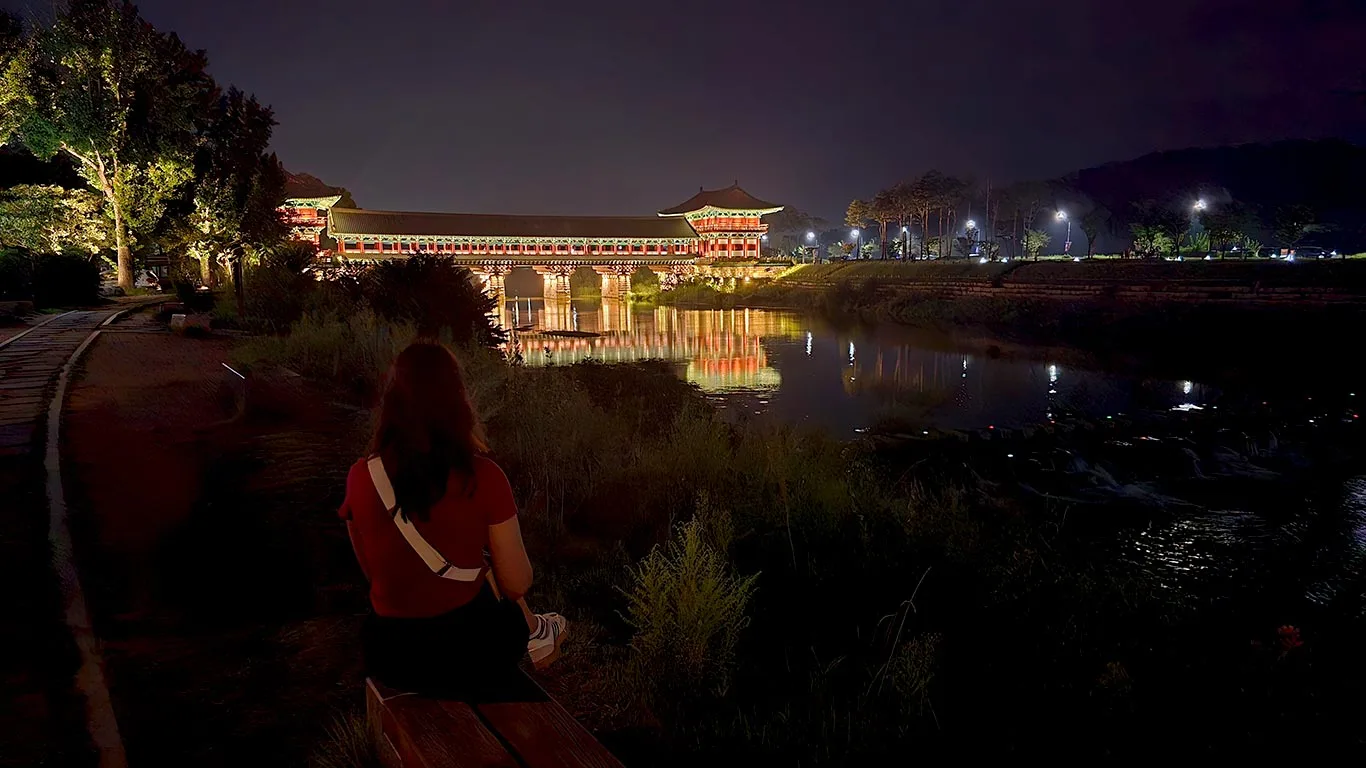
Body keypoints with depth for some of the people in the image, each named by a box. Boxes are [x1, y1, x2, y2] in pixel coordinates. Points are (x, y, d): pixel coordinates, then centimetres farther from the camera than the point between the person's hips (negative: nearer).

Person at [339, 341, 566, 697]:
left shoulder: (360, 478, -10)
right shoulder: (482, 478, -20)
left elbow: (373, 571, 7)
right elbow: (517, 583, -9)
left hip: (390, 656, 3)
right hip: (468, 657, -3)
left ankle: (532, 633, 47)